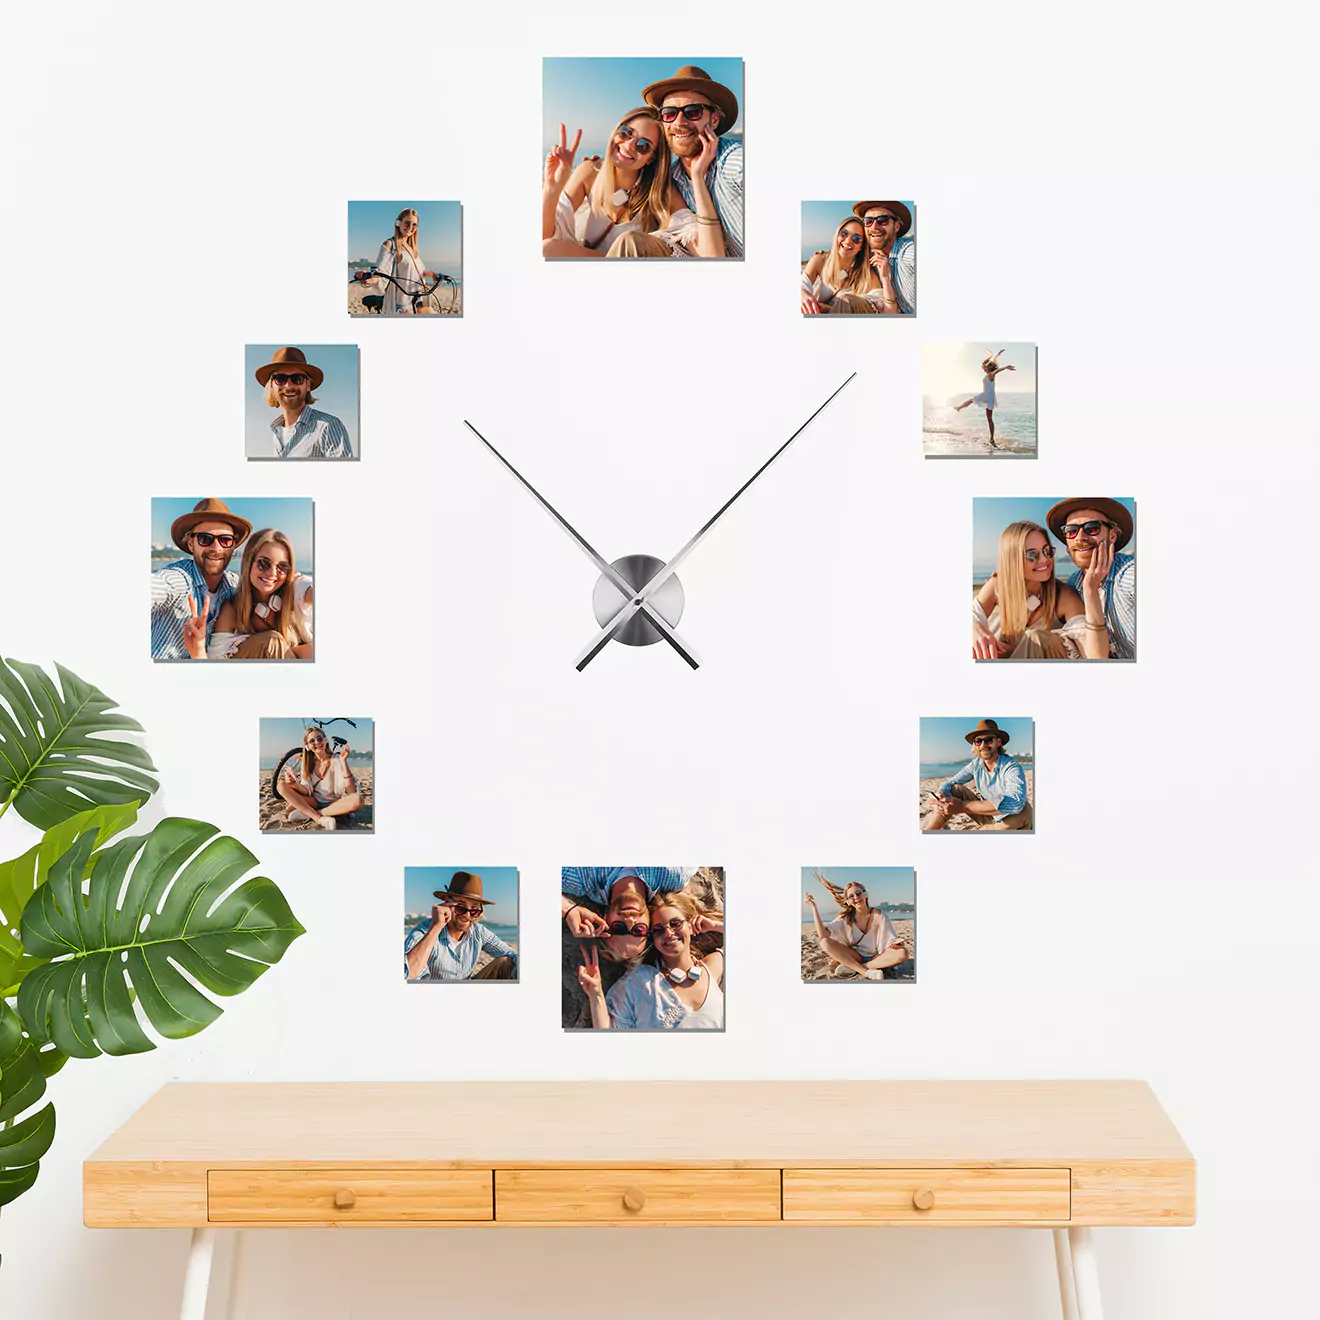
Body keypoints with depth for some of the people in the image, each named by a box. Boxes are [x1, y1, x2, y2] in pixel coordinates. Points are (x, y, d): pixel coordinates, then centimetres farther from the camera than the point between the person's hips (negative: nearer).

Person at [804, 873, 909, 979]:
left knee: (902, 953, -31)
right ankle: (866, 972, -33)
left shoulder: (878, 915, -6)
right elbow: (823, 935, -17)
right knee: (824, 942, -22)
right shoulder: (845, 917, -4)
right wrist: (814, 907, -19)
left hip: (876, 957, -1)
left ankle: (849, 967, -29)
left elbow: (891, 940, -9)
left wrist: (895, 943, -33)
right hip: (854, 956, 1)